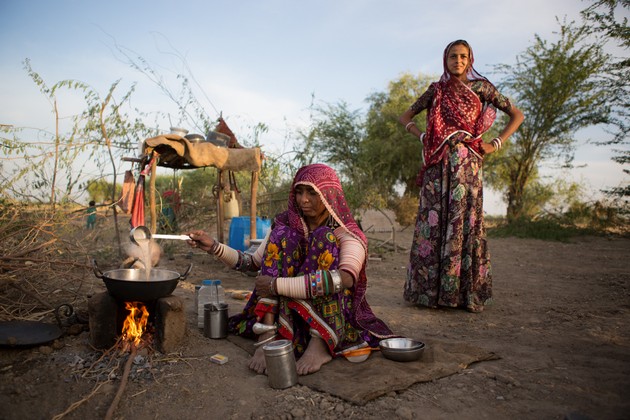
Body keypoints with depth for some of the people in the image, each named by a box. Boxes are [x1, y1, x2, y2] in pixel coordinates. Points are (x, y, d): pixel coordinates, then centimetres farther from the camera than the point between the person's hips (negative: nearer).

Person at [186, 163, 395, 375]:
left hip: (333, 320, -3)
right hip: (287, 314, 4)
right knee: (282, 236, -16)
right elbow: (255, 263, 7)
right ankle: (267, 336, -28)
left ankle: (321, 345, -34)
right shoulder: (285, 224, 5)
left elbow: (345, 279, -29)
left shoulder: (345, 234, -9)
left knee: (324, 239, -23)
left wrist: (278, 284, -33)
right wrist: (214, 247, -6)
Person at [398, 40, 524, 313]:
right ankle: (430, 289, 3)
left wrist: (496, 144, 3)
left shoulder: (481, 87, 10)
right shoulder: (436, 91, 14)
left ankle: (466, 292, 5)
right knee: (434, 221, -3)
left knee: (465, 221, -4)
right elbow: (405, 117, 20)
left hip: (467, 164, -1)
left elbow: (517, 115, 13)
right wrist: (423, 137, 5)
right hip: (439, 165, 1)